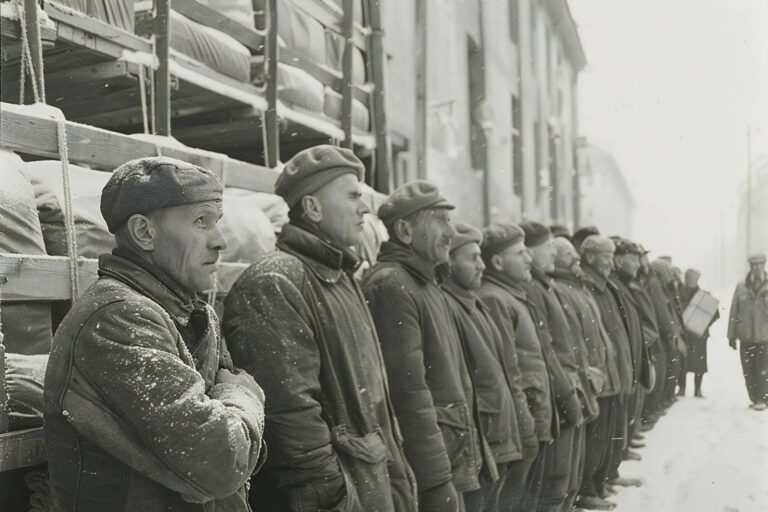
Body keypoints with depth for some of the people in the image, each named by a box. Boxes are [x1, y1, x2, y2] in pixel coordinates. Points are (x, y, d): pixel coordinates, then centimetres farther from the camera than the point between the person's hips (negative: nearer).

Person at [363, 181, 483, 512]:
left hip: (452, 462, 9)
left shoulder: (425, 283, 15)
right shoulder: (392, 285, -16)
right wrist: (437, 480, -22)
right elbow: (409, 392, -22)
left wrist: (466, 462, 18)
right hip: (426, 476, -9)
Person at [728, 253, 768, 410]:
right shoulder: (741, 287, 4)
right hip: (746, 337, 2)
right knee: (748, 371, 6)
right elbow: (734, 312, 6)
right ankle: (754, 399, 17)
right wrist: (732, 335, 6)